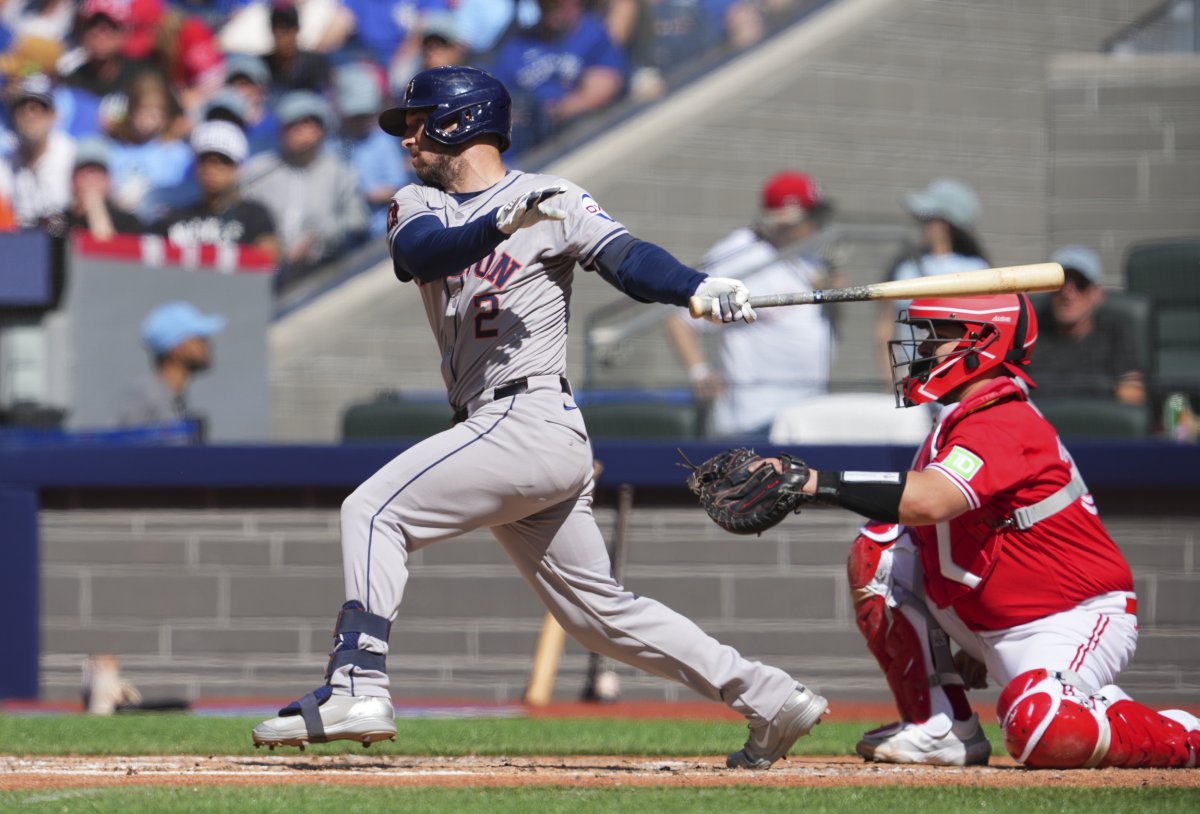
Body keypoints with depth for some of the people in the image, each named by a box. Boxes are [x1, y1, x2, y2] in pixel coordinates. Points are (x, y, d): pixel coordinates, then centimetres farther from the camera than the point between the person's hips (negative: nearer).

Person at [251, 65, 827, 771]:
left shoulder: (555, 199, 0)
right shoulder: (419, 205, 17)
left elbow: (626, 258, -13)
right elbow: (419, 251, -6)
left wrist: (701, 289, -33)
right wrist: (504, 222, -25)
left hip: (531, 417, -8)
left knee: (374, 509, -16)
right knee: (600, 610, 9)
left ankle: (358, 684, -22)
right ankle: (769, 700, 12)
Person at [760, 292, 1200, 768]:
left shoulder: (1002, 424, -22)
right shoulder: (956, 424, 10)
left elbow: (926, 501, -41)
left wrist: (813, 482, -44)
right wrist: (974, 644, 16)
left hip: (1078, 621, -10)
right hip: (995, 624, 10)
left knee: (1040, 730, -35)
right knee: (878, 550, 0)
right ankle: (942, 728, 1)